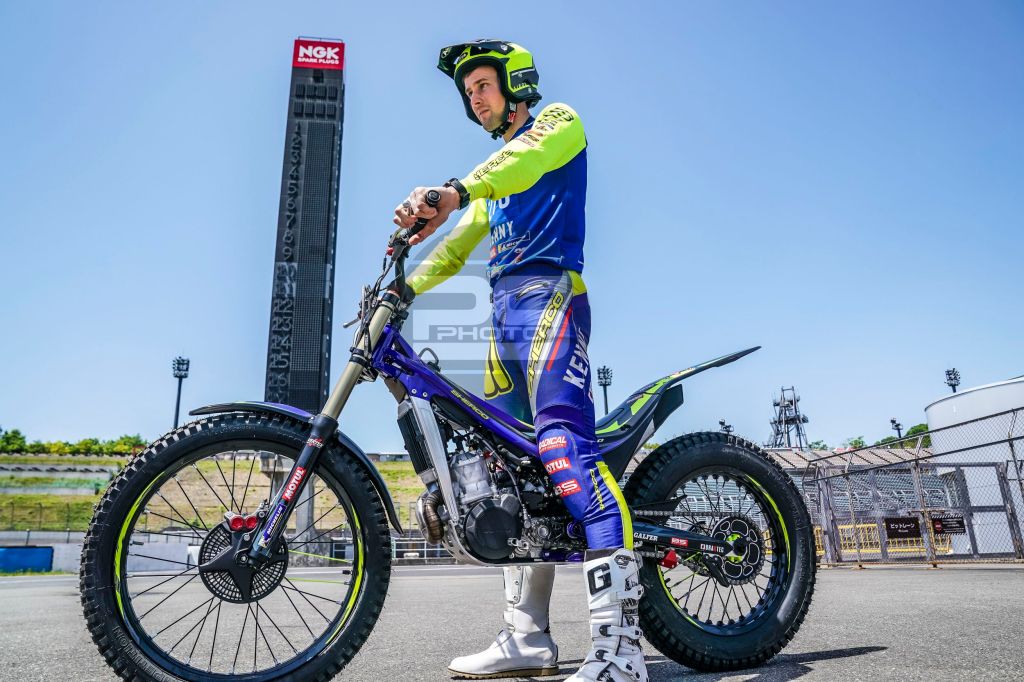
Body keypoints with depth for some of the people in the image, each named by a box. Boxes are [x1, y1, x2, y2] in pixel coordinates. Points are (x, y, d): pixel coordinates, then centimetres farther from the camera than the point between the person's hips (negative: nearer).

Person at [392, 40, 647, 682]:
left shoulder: (559, 122, 10)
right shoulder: (495, 174, 33)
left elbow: (531, 156, -15)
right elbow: (460, 243, 27)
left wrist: (456, 190, -34)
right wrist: (404, 287, 12)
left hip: (549, 293, -8)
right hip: (504, 310, 8)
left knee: (562, 440, -27)